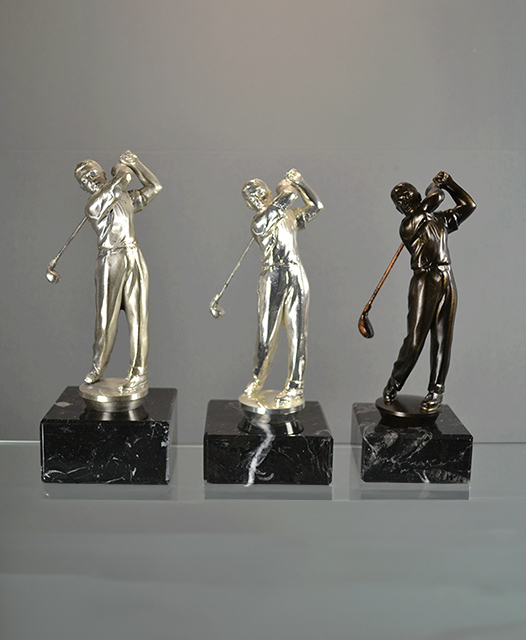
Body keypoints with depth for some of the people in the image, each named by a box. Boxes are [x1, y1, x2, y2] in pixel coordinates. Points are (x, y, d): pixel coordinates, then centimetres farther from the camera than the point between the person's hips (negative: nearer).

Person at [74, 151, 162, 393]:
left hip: (135, 259, 4)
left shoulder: (125, 198, 13)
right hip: (110, 262, -3)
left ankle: (138, 373, 5)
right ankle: (98, 367, 23)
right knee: (106, 317, 4)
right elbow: (115, 188, -21)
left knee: (137, 316, 0)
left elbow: (154, 187, 16)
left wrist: (135, 163, 10)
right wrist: (124, 169, -3)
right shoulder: (93, 205, -6)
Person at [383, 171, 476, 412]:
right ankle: (394, 385, 12)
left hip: (446, 283, 6)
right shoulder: (408, 225, -5)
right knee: (415, 340, -7)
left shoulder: (439, 219, 16)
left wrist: (447, 182, 21)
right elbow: (436, 198, -10)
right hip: (424, 283, -5)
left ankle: (436, 390, 15)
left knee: (442, 339, 5)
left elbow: (468, 204, 24)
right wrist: (435, 186, 12)